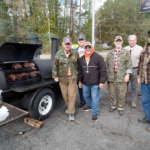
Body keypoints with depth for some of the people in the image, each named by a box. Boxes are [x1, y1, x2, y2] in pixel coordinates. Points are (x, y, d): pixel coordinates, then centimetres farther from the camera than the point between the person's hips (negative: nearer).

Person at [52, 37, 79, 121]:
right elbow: (55, 66, 4)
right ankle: (70, 107, 38)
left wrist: (78, 74, 9)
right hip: (62, 78, 2)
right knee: (65, 95, 12)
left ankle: (71, 113, 11)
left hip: (72, 78, -1)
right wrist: (55, 76, 2)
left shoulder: (75, 53, -2)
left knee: (72, 95, -3)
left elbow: (78, 64, 7)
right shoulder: (58, 54, -1)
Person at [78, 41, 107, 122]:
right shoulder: (82, 58, 8)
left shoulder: (98, 57, -10)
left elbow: (103, 70, -12)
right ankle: (90, 106, 47)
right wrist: (79, 81, 12)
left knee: (94, 98, 2)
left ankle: (95, 113, 20)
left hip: (95, 83, -5)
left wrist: (102, 82, -15)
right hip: (85, 83, 6)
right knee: (86, 95, 20)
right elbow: (80, 71, 13)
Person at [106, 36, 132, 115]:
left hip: (122, 77, -2)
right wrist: (106, 75, 9)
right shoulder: (110, 53, 9)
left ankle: (121, 107, 25)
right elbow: (107, 65, 12)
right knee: (111, 92, 11)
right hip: (111, 76, 3)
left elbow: (129, 64, 0)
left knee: (122, 93, 5)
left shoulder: (126, 53, 2)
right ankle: (113, 105, 31)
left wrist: (127, 75, -7)